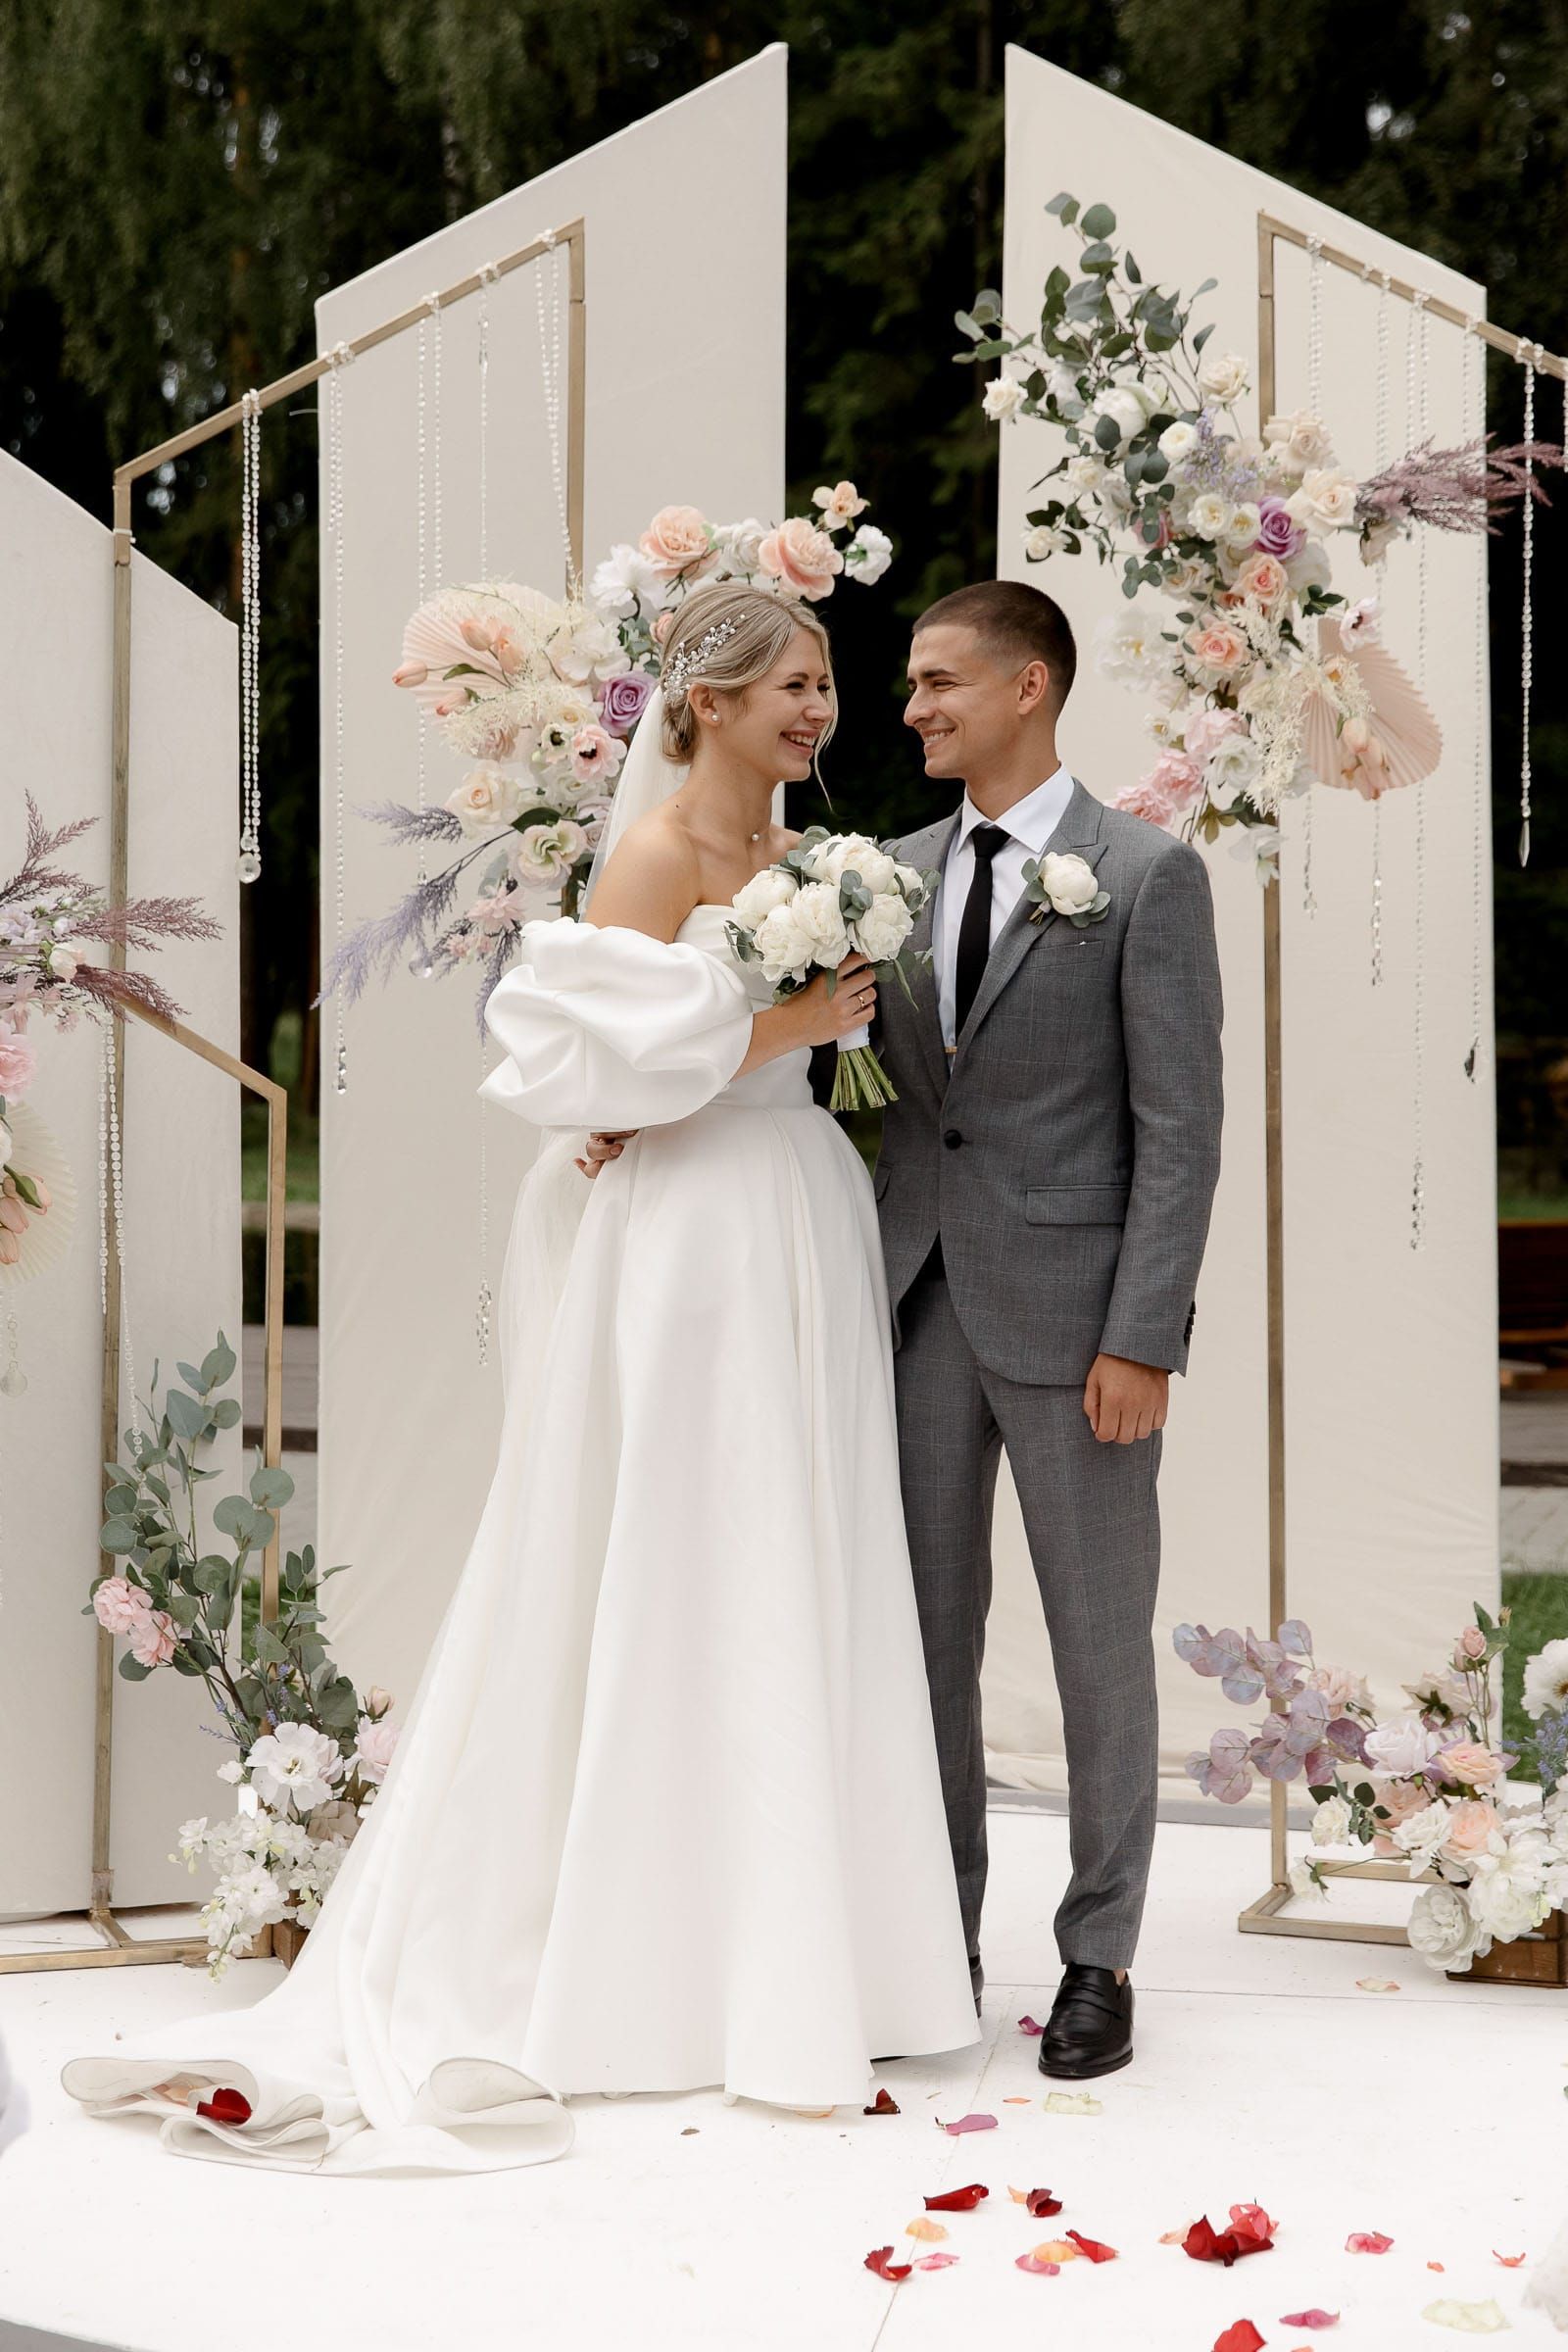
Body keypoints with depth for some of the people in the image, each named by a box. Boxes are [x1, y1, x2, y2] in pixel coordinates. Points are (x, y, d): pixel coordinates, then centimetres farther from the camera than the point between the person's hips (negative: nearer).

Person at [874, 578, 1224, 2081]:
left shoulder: (1148, 875, -6)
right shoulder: (899, 871, 10)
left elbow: (1180, 1126, -9)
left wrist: (1141, 1341, -15)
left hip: (1071, 1314, -5)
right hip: (920, 1299, 5)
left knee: (1101, 1643, 5)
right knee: (924, 1628, 10)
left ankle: (1099, 1956, 17)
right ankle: (939, 1937, 22)